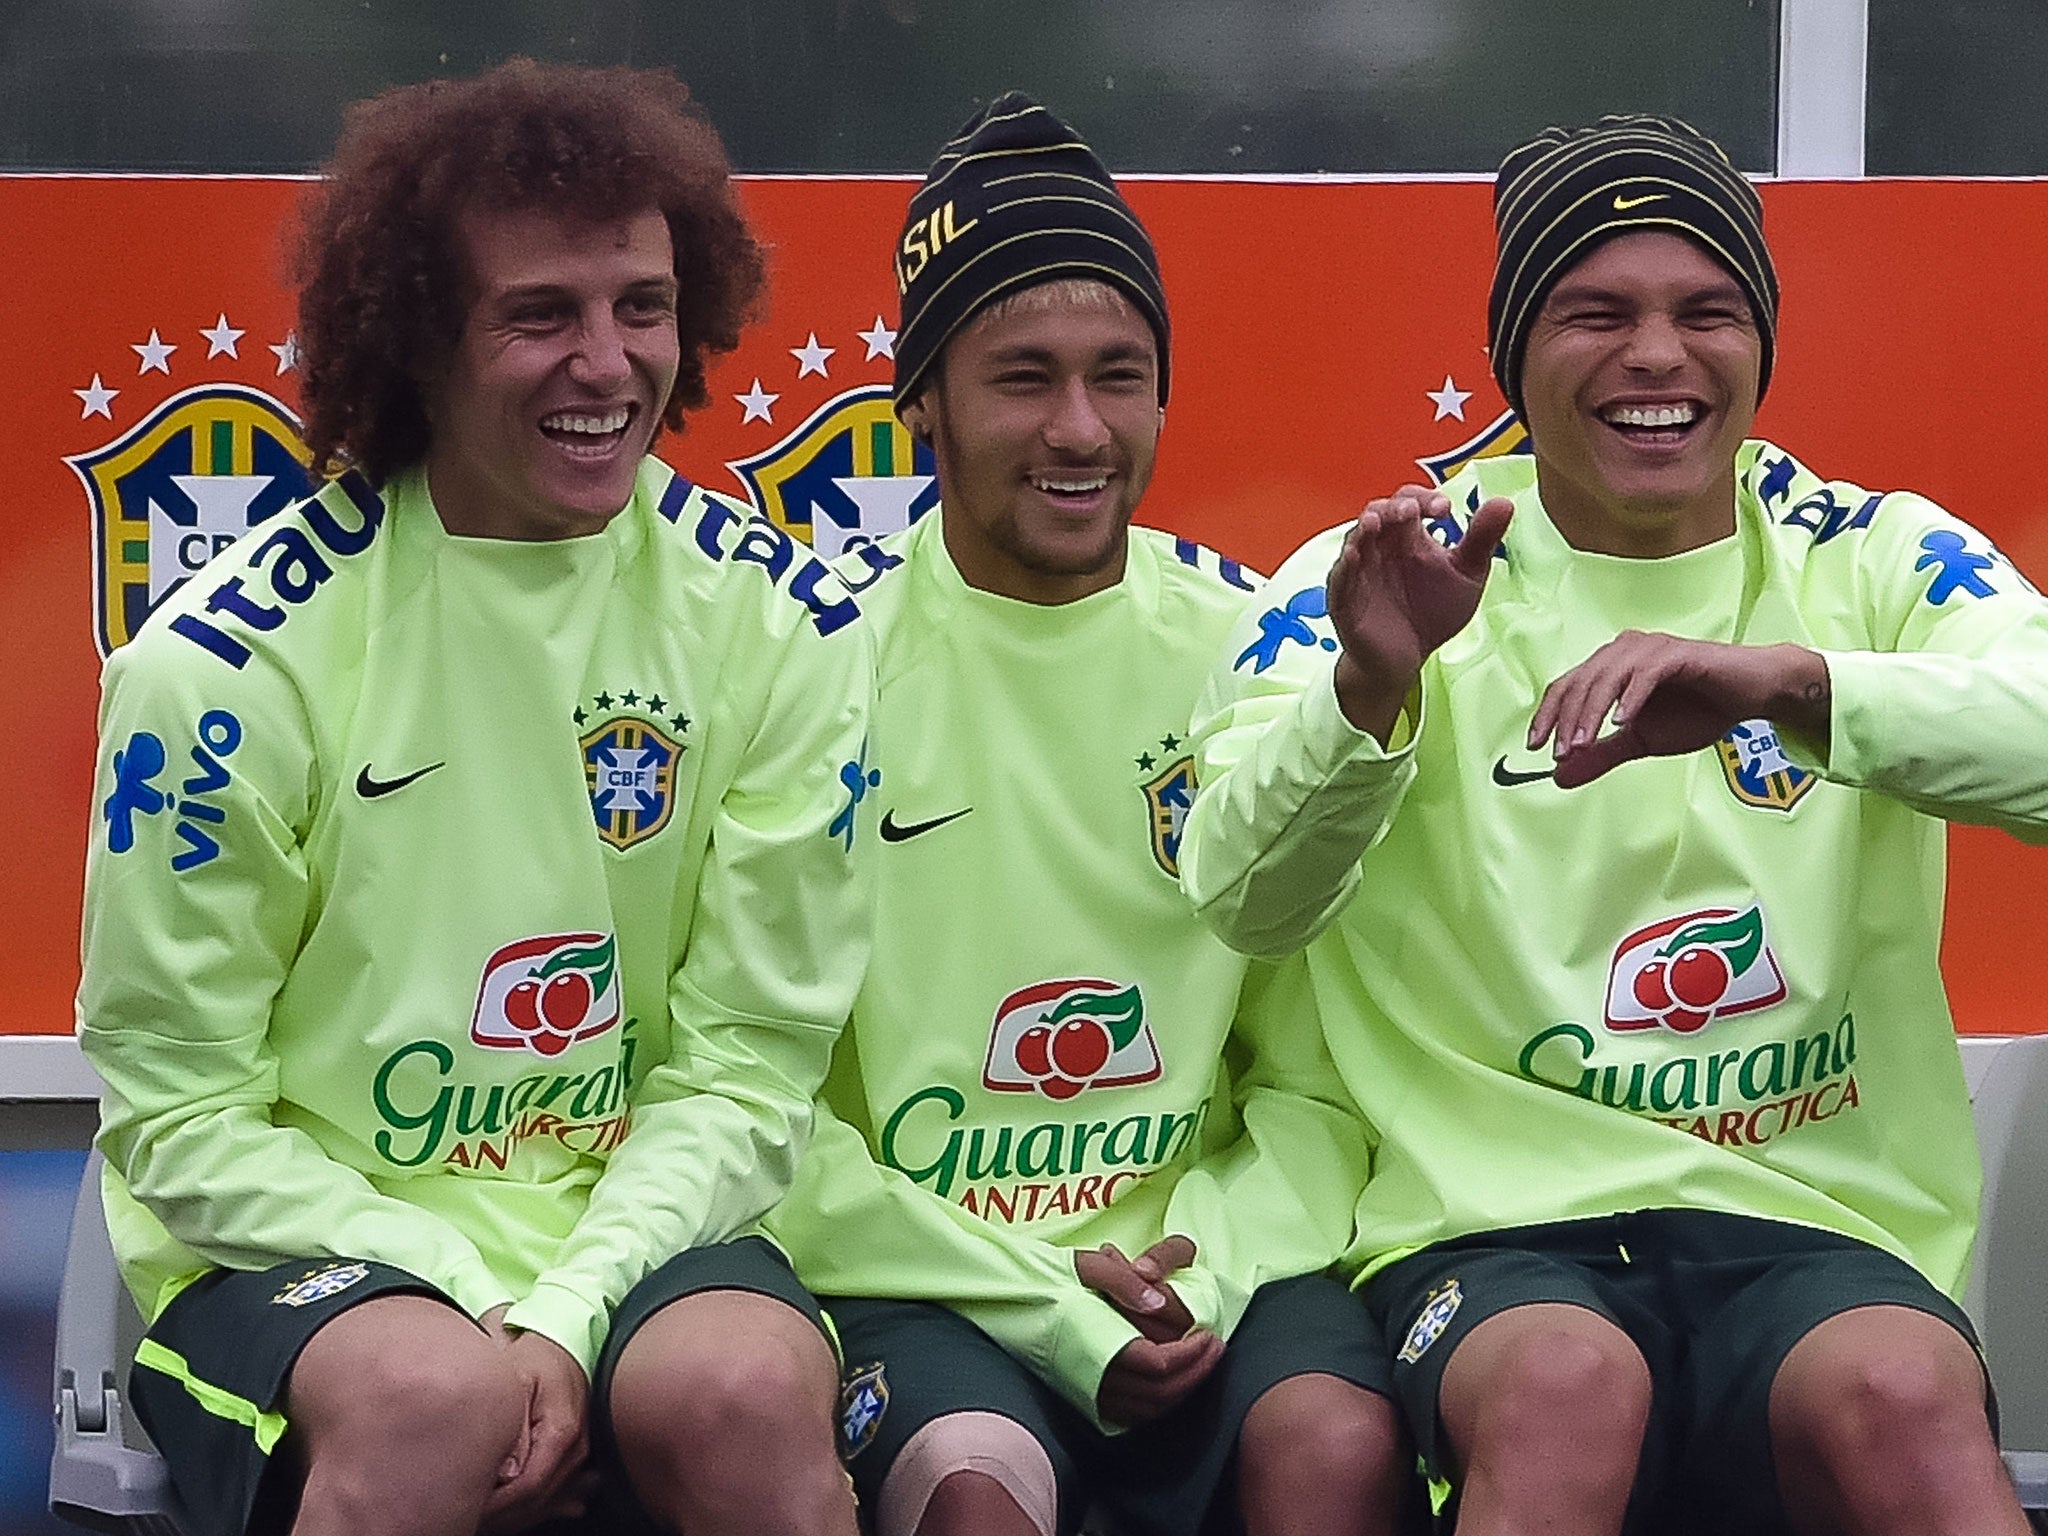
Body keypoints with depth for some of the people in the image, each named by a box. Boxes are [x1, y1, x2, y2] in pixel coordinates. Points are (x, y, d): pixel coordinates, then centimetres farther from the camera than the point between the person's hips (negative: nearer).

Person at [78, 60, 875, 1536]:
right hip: (311, 1238, -1)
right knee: (429, 1401, -33)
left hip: (637, 1231, 1)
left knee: (749, 1395, -31)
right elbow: (182, 1114, -5)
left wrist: (569, 1315, -16)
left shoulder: (781, 628, -1)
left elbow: (748, 1064, -1)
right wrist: (473, 1306, -17)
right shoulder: (225, 661, -8)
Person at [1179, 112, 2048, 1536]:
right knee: (1567, 1383, -34)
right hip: (1496, 1222, 0)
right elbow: (1244, 898, -9)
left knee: (1907, 1397, -33)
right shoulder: (1396, 574, 7)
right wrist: (1367, 689, -29)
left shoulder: (1874, 559, 10)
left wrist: (1785, 678, -28)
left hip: (1819, 1217, 0)